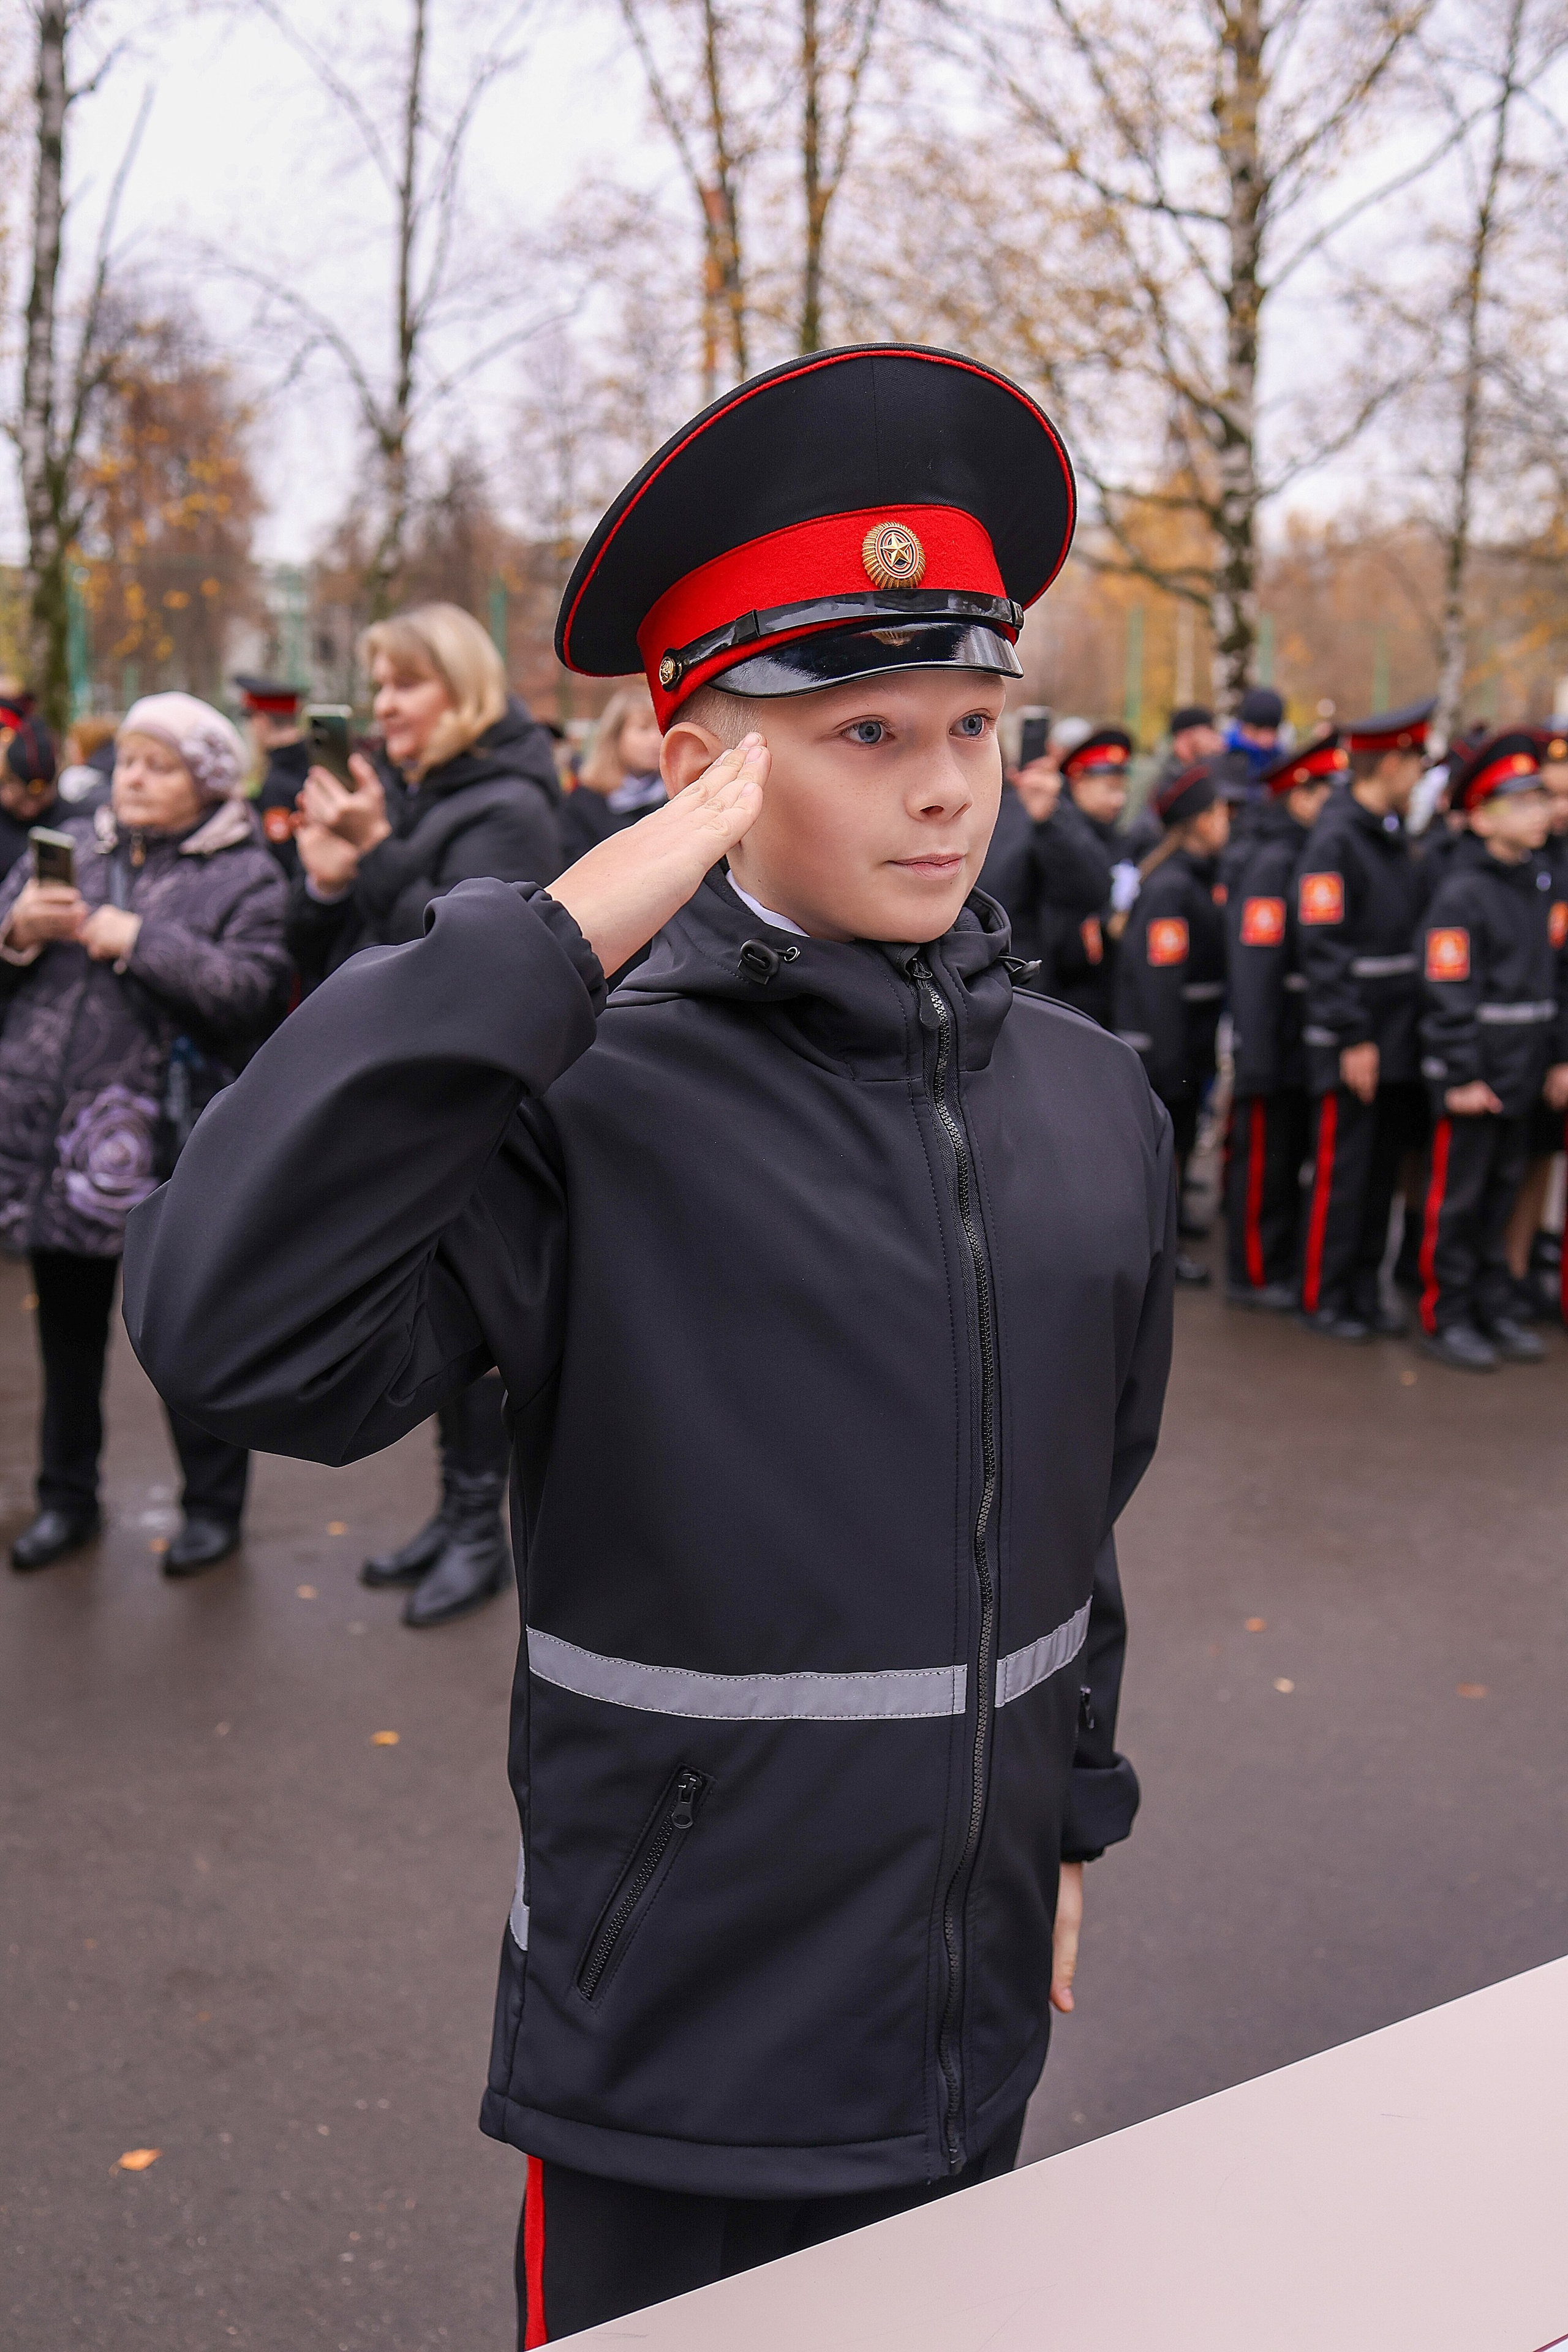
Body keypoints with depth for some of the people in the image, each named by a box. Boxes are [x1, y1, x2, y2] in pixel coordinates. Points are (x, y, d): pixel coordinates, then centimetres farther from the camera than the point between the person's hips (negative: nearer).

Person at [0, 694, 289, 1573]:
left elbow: (252, 989, -17)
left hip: (168, 1143, -5)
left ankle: (214, 1506, 21)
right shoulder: (74, 844, 11)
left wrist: (140, 942, -20)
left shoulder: (245, 876, -3)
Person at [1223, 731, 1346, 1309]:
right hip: (1275, 1045, -8)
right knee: (1262, 1160, 1)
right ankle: (1253, 1274, 11)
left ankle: (1284, 1264, 26)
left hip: (1308, 1042, 8)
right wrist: (1256, 1059, -23)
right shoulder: (1269, 865, -15)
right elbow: (1254, 965, -20)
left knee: (1292, 1158, 16)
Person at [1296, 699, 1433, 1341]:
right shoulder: (1334, 840, -13)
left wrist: (1414, 1023, 13)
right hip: (1352, 1041, -8)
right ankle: (1323, 1298, 11)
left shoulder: (1392, 835, 13)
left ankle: (1364, 1291, 24)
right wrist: (1354, 1038, -19)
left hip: (1398, 1040, 8)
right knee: (1341, 1174, 0)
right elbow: (1324, 946, -17)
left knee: (1383, 1172, 13)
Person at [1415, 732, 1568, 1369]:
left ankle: (1493, 1308, 25)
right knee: (1456, 1198, 1)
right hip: (1471, 1077, -8)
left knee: (1502, 1190, 15)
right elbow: (1450, 993, -16)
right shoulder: (1462, 892, -14)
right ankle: (1445, 1319, 10)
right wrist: (1463, 1078, -17)